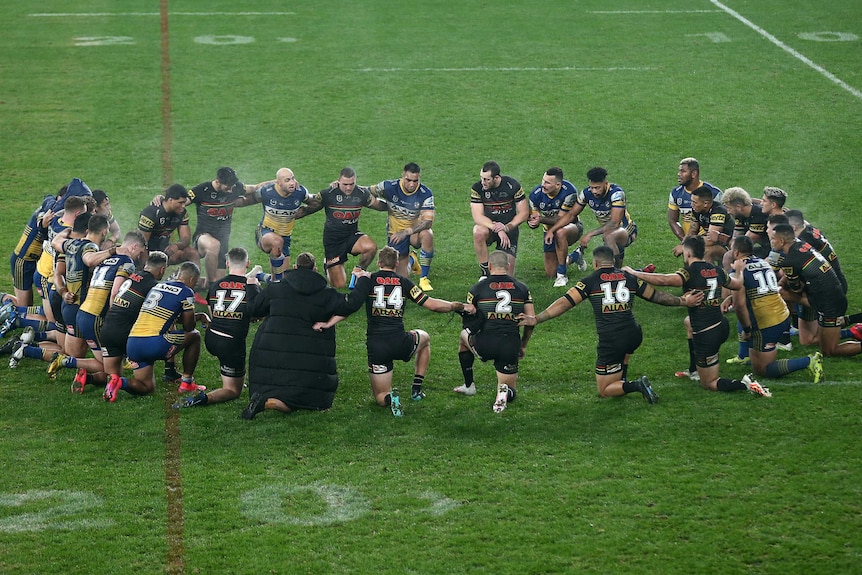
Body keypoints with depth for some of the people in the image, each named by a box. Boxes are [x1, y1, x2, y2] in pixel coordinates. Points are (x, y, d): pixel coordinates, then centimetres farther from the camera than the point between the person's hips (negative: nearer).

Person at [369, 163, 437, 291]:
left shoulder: (426, 193, -20)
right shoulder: (389, 187, -16)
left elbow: (428, 221, -28)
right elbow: (370, 191, 4)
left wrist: (406, 232, -36)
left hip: (416, 229, -1)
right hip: (395, 232, 1)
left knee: (427, 235, -39)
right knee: (401, 278, -1)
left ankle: (423, 279, -22)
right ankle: (410, 260, 39)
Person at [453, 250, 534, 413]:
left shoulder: (477, 288, 2)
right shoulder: (522, 288, 9)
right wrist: (523, 346, 20)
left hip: (484, 345, -1)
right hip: (511, 347, 1)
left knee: (464, 336, 36)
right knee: (511, 392, 22)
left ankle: (469, 386, 38)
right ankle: (505, 392, -16)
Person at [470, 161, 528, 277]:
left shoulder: (512, 186, -13)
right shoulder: (477, 188, -12)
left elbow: (524, 213, -8)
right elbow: (477, 217, -18)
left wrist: (507, 227, -23)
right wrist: (496, 228, -32)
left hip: (509, 229, 0)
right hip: (487, 225, 0)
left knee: (507, 274, -9)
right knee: (479, 233, -39)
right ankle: (485, 272, -20)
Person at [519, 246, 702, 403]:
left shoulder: (590, 282, 1)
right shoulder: (630, 277, 10)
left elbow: (565, 303, -7)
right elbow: (655, 296, 18)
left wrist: (537, 319, -9)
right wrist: (683, 301, 31)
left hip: (610, 342, -4)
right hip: (634, 336, 4)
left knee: (605, 390, 8)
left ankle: (636, 386, -16)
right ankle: (623, 380, 33)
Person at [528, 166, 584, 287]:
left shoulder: (569, 191, -29)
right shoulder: (536, 194, -17)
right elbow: (532, 220, -9)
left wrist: (541, 219, -42)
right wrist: (532, 222, -34)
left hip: (571, 226, -4)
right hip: (550, 231, 5)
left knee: (560, 233, -43)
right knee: (550, 274, 2)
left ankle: (562, 274, -27)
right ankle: (574, 257, 34)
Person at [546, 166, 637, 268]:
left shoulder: (616, 193, -28)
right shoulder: (587, 193, -12)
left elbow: (614, 223, -34)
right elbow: (571, 214, -3)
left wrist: (590, 234, -39)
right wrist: (551, 230, -13)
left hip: (627, 230, -6)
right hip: (607, 230, 6)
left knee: (608, 236, -38)